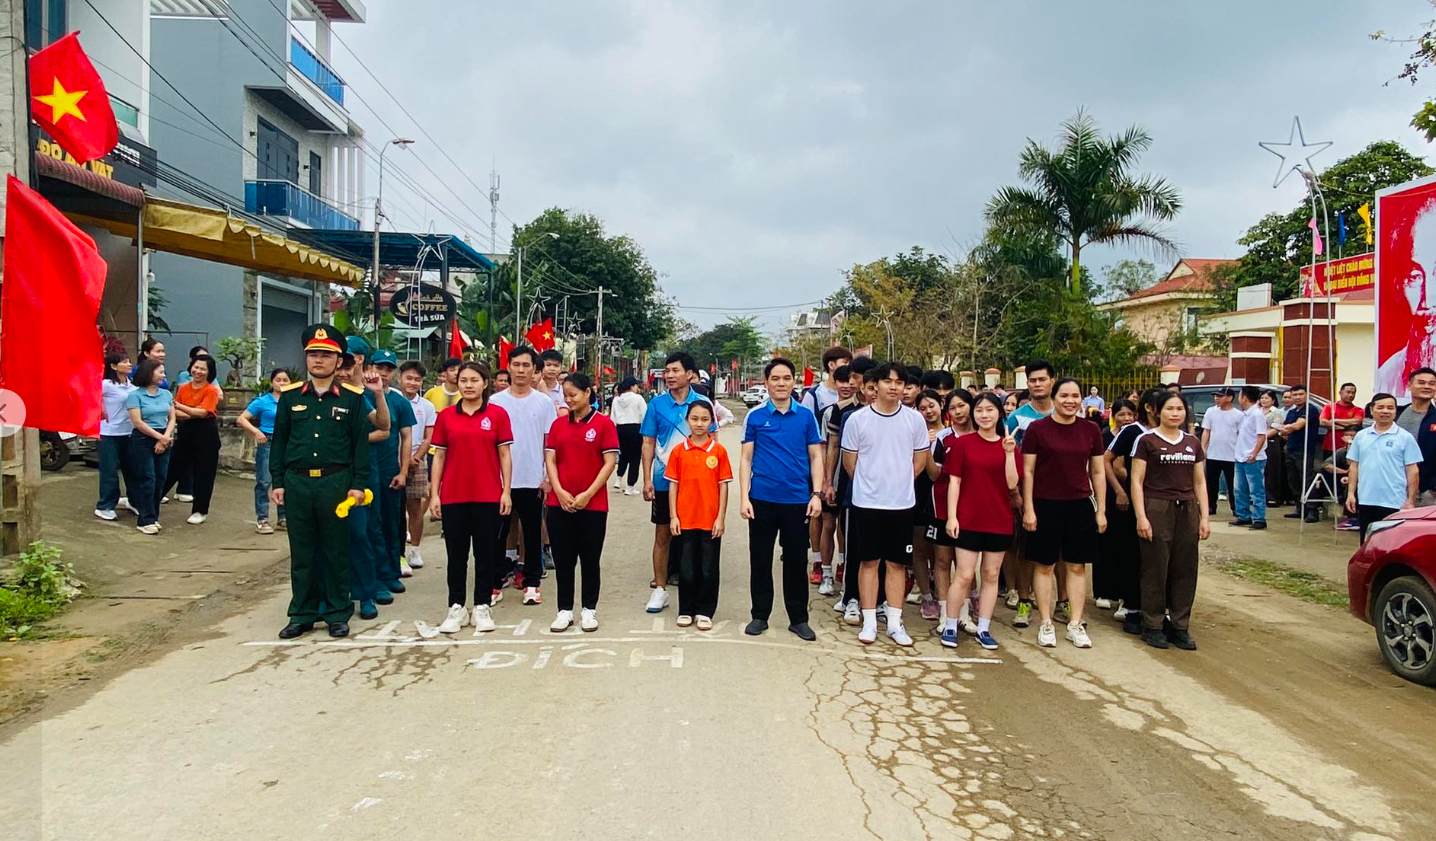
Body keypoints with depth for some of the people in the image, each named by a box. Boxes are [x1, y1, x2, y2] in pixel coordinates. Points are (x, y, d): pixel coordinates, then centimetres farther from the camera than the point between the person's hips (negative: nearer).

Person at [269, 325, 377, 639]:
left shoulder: (353, 397, 0)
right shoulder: (290, 396, 7)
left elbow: (361, 443, 0)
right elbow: (278, 441, 10)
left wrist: (358, 484, -6)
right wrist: (277, 482, 4)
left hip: (336, 482, -2)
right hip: (297, 483, 2)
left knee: (336, 551, 6)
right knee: (301, 552, 10)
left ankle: (337, 613, 17)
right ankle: (302, 614, 20)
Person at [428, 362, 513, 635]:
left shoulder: (498, 414, -1)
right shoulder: (446, 415, 4)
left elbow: (505, 455, 1)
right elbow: (439, 457, 6)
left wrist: (506, 492, -4)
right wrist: (434, 494, 2)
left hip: (488, 496, -1)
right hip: (453, 496, 1)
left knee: (485, 552, 6)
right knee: (456, 553, 9)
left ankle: (482, 607, 17)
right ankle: (456, 608, 19)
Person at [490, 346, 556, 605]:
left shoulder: (544, 401, 3)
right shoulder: (495, 401, 3)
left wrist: (549, 477, -2)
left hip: (533, 480, 0)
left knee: (532, 533, 8)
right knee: (498, 533, 7)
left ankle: (532, 583, 17)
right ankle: (493, 583, 18)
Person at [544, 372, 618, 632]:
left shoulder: (604, 423, -3)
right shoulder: (558, 424, 8)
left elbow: (610, 463, -7)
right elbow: (550, 460, 5)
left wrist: (587, 494, -13)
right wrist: (559, 491, -10)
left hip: (592, 503, -3)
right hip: (560, 502, 3)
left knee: (590, 559, 6)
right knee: (562, 559, 8)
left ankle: (589, 610, 18)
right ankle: (564, 610, 19)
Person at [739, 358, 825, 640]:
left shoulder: (806, 416, 3)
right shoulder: (755, 416, 1)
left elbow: (815, 457, 5)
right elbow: (746, 458, 3)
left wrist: (816, 495, -3)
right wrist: (744, 497, -5)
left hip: (797, 500, 0)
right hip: (762, 499, 0)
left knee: (796, 561, 8)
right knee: (760, 560, 8)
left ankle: (798, 619, 20)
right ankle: (760, 615, 22)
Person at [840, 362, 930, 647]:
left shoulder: (915, 419, 0)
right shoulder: (857, 419, -4)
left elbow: (919, 460, 10)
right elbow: (849, 462, 3)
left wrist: (898, 482, 10)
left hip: (902, 503, 1)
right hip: (866, 503, -1)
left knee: (897, 563, 8)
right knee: (868, 562, 6)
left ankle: (895, 623, 17)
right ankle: (869, 622, 15)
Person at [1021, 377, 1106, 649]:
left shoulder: (1091, 430, 4)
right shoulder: (1037, 428, -5)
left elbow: (1098, 472, 9)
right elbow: (1027, 471, -3)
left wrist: (1101, 510, 7)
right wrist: (1028, 509, -7)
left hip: (1080, 506, 3)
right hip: (1045, 506, -3)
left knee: (1077, 566, 9)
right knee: (1045, 565, 5)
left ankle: (1076, 624, 19)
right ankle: (1046, 624, 15)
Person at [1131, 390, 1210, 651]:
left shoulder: (1193, 443, 12)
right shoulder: (1147, 441, -2)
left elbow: (1200, 482, 14)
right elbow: (1137, 481, -5)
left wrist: (1205, 517, 8)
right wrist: (1141, 517, -12)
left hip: (1187, 512, 5)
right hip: (1157, 510, -4)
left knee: (1185, 571, 7)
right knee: (1155, 570, 1)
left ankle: (1179, 626, 17)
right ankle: (1153, 626, 11)